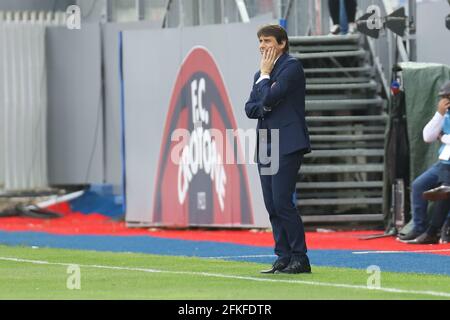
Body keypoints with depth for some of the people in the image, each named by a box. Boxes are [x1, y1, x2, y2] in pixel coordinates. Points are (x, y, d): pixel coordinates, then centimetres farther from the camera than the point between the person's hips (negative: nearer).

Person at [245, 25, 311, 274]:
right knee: (272, 206, 5)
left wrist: (265, 75, -2)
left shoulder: (291, 66, -6)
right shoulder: (260, 74, 20)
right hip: (265, 145, 9)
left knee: (282, 202, -14)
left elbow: (270, 97, -17)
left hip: (287, 144, -9)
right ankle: (284, 258, 9)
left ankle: (300, 258, -9)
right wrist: (264, 107, -6)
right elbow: (250, 108, 14)